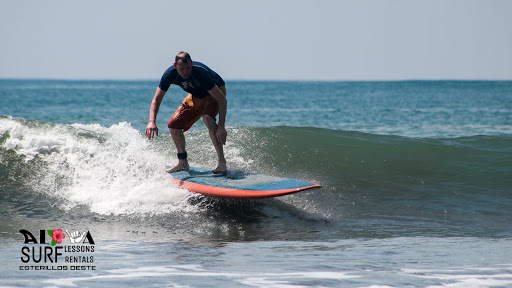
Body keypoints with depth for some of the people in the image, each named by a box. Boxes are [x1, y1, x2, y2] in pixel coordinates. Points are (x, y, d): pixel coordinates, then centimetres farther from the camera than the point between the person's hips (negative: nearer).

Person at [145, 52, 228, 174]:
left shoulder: (201, 73, -39)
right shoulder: (170, 74, -24)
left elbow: (222, 100, -37)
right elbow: (156, 100, -18)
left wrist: (221, 127, -44)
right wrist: (152, 121, -35)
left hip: (215, 93, -6)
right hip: (196, 96, 6)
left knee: (207, 117, -36)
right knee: (173, 125, -4)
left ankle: (221, 162, -29)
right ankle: (183, 162, 16)